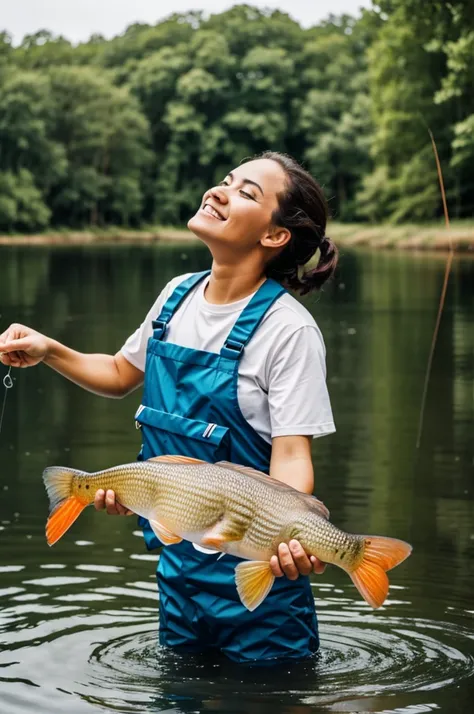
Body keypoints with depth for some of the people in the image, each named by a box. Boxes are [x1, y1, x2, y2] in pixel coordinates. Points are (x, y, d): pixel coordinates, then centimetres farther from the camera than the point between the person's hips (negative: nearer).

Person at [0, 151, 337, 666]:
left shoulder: (288, 329, -18)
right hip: (179, 555, 7)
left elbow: (291, 454, -22)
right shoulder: (178, 296, 2)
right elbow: (122, 374, 20)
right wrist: (49, 352, 5)